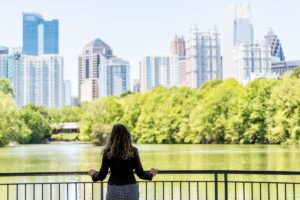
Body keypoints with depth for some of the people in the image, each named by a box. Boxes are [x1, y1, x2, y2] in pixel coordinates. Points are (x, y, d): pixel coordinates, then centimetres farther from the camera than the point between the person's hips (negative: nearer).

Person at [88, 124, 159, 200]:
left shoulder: (108, 152, -5)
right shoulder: (133, 151, -4)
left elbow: (102, 176, -2)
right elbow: (140, 174, -2)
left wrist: (93, 174, 20)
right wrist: (151, 174, 18)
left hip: (114, 190, -1)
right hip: (131, 189, 1)